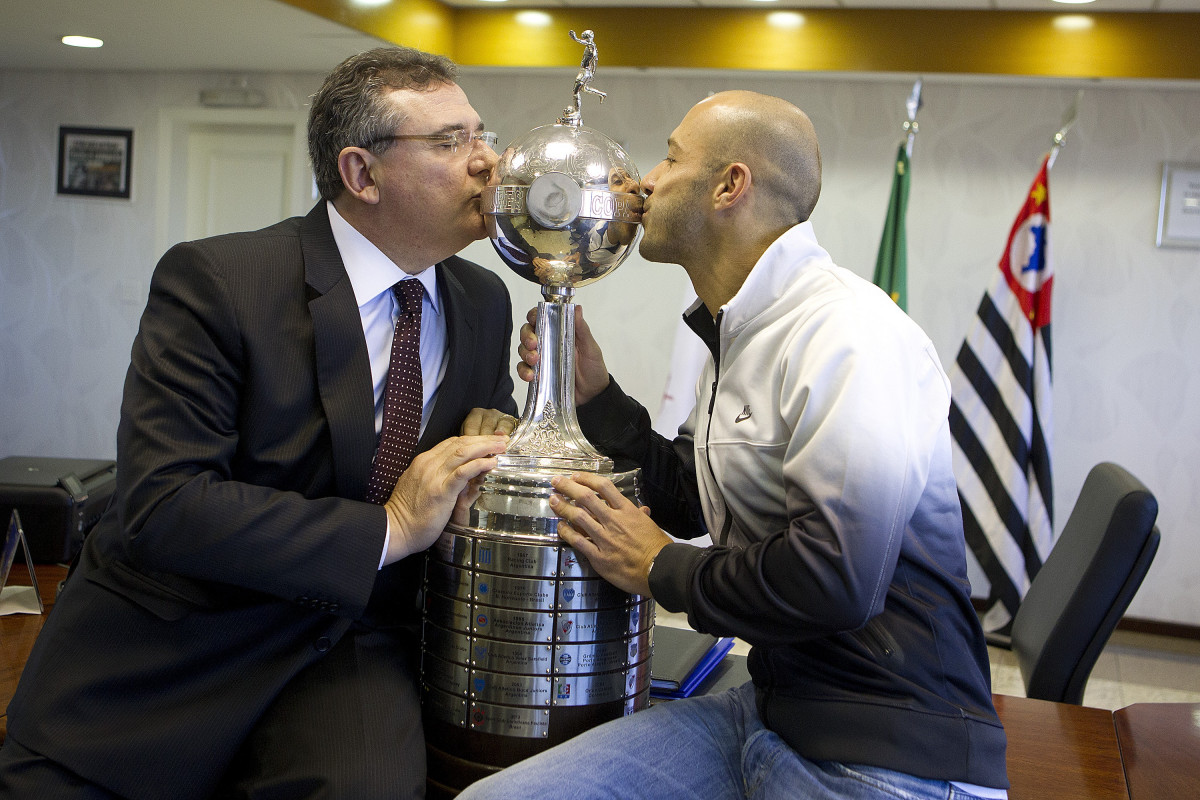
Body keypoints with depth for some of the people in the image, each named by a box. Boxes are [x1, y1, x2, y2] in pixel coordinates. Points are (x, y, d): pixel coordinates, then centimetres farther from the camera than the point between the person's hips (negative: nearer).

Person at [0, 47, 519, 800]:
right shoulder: (211, 280, -13)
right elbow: (159, 505, -21)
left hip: (349, 640, 2)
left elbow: (485, 453, 18)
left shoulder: (485, 303, 6)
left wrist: (496, 449, -7)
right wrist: (387, 528, -22)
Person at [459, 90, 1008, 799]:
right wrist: (594, 393, 8)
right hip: (765, 708, 8)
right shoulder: (737, 334, 13)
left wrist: (659, 569, -10)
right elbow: (691, 504, 20)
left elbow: (833, 578, -26)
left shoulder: (850, 337, -18)